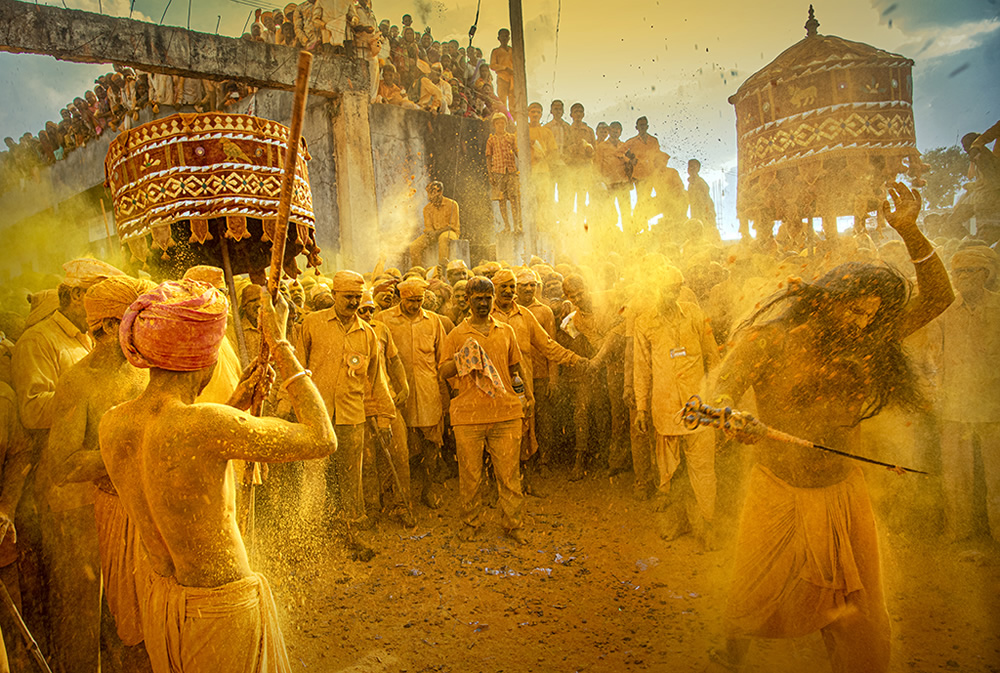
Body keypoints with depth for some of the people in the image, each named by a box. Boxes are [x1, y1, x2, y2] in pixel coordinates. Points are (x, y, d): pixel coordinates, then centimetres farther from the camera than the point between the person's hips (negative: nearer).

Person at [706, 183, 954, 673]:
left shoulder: (868, 345, -1)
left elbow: (936, 299, -1)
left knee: (861, 614, 8)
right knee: (756, 595, 12)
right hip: (778, 491, -3)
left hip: (842, 493, 3)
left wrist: (910, 233, -11)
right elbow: (723, 384, -16)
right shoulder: (773, 334, -13)